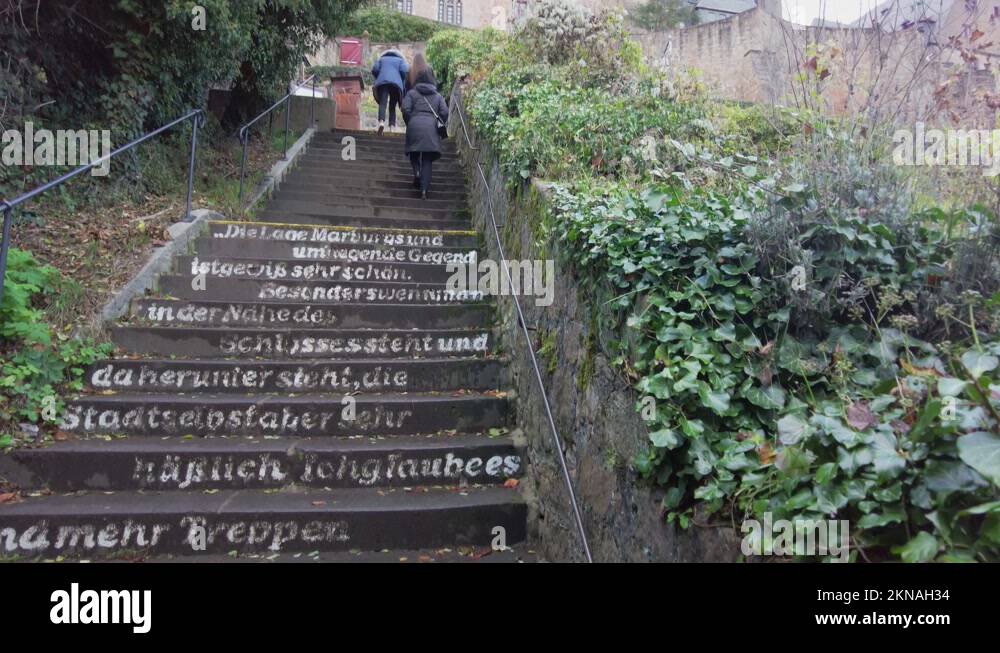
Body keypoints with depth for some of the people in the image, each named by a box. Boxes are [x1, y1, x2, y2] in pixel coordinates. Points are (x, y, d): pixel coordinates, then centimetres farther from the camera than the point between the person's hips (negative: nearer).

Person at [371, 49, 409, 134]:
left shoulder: (381, 59, 25)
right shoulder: (400, 60, 22)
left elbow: (374, 70, 11)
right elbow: (404, 71, 3)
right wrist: (401, 80, 17)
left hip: (382, 82, 0)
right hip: (396, 83, 0)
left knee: (382, 103, -14)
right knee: (392, 106, 10)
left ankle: (381, 122, -39)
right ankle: (392, 125, -7)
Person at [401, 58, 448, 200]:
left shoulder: (411, 93, 12)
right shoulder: (438, 96, 18)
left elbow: (406, 109, -2)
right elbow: (444, 112, 5)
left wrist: (409, 123, 13)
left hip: (414, 125, -1)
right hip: (431, 127, 1)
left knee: (414, 153, 19)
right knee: (427, 160, 2)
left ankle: (417, 171, -10)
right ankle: (424, 189, -5)